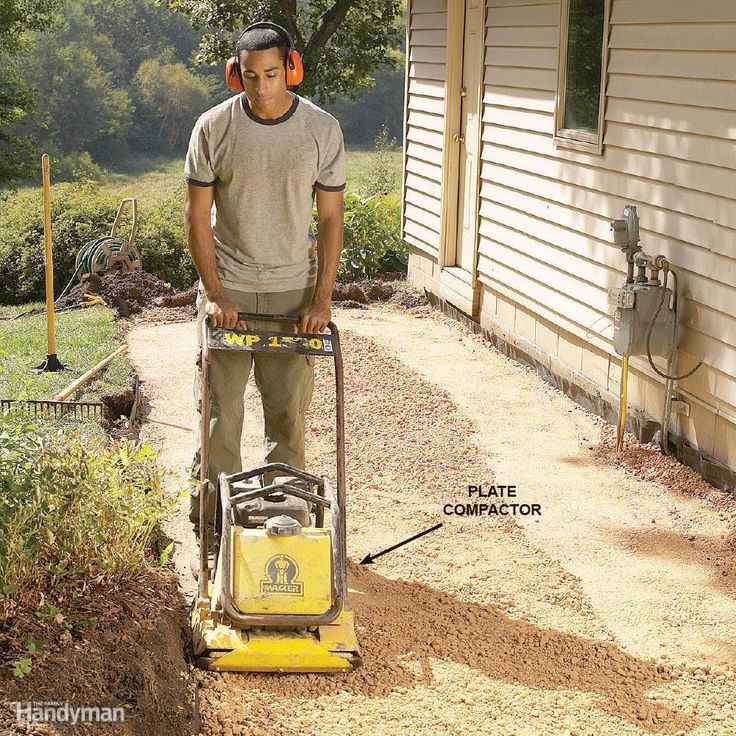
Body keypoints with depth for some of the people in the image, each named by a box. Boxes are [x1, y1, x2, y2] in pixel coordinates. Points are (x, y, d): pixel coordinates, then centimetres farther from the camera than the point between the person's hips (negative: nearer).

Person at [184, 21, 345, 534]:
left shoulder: (323, 130, -4)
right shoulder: (213, 127, -5)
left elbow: (331, 218, 0)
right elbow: (197, 215, -2)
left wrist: (322, 299, -7)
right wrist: (214, 293, -9)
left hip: (294, 289, 1)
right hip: (227, 288, 0)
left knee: (289, 409, 6)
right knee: (221, 406, 2)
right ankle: (213, 514, 14)